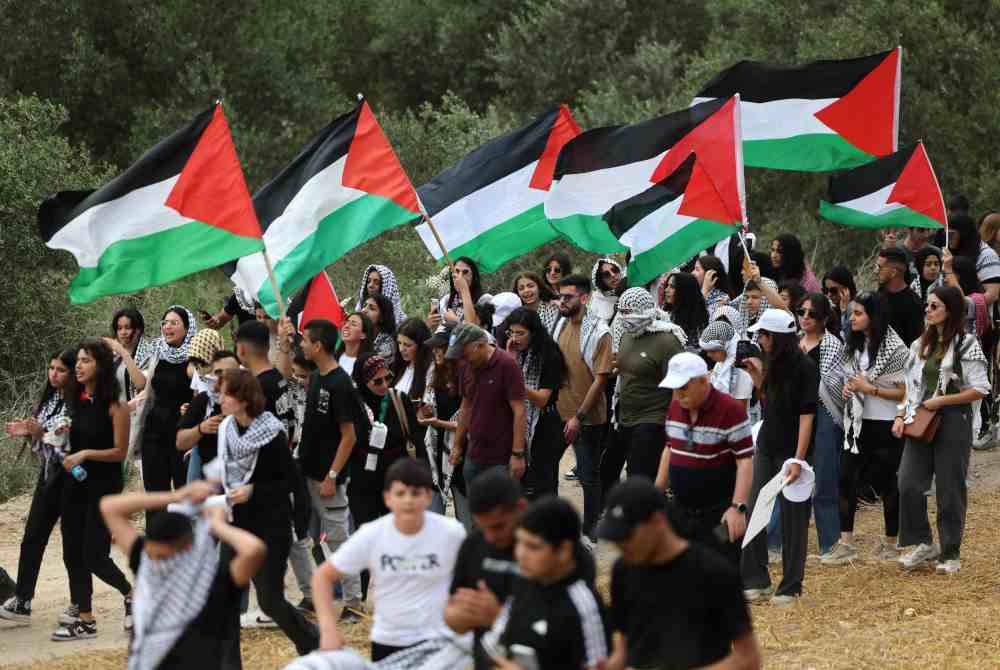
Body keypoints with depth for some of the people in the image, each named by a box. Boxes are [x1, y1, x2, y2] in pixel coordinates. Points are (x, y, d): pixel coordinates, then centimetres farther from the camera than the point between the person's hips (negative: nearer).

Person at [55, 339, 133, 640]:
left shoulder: (114, 406, -12)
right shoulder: (76, 402, 7)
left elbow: (120, 452, -12)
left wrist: (86, 454, -22)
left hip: (104, 487, -7)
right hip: (75, 484, 7)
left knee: (94, 556, -7)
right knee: (73, 555, 5)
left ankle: (131, 595, 19)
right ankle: (85, 621, 13)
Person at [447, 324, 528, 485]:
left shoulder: (507, 365, -14)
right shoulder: (466, 368, 7)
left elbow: (519, 411, -15)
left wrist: (518, 454, -18)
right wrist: (457, 445, 18)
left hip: (502, 459, -7)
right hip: (473, 457, 7)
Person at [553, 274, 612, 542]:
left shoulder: (599, 333, -15)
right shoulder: (561, 324, 4)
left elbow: (601, 379, -17)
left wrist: (578, 416, -19)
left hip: (588, 417, -6)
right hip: (561, 411, 6)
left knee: (589, 475, 4)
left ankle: (590, 530, 15)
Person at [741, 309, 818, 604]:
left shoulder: (805, 368, -14)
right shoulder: (775, 364, 9)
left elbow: (807, 414, -18)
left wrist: (798, 459, -23)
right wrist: (756, 374, 7)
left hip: (791, 450, -7)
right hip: (766, 447, 7)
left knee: (792, 518, 1)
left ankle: (791, 587, 9)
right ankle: (755, 580, 8)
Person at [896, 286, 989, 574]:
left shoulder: (966, 345, -7)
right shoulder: (921, 345, 13)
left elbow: (980, 389, -10)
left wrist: (941, 401, -14)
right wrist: (901, 416, 5)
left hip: (952, 421, -5)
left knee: (950, 489, 2)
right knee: (909, 483, -6)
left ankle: (951, 554, 13)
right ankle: (923, 544, 8)